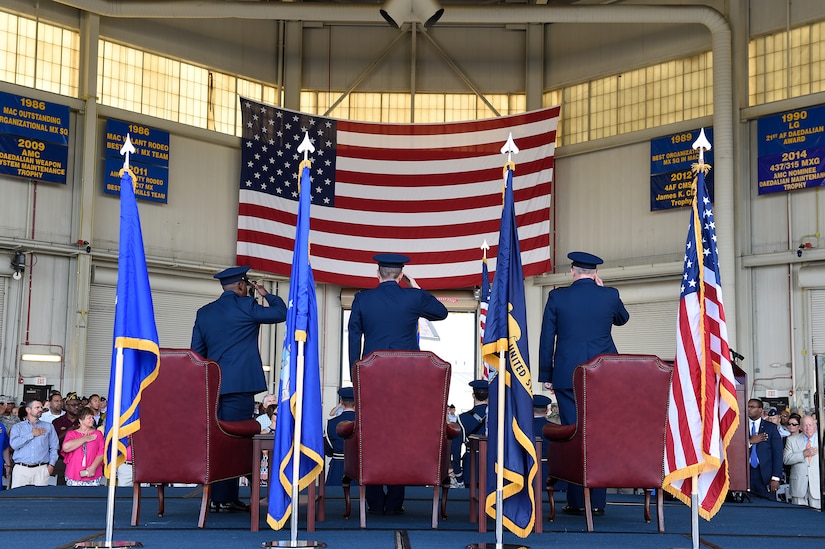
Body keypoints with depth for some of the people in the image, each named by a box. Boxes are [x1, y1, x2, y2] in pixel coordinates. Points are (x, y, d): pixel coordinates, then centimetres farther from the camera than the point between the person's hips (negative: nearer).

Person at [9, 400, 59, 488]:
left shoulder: (48, 427, 16)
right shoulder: (17, 427, 12)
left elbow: (54, 447, 10)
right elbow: (14, 444, -5)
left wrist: (51, 464, -2)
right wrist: (32, 434, -1)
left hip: (41, 469, 0)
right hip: (21, 468, 0)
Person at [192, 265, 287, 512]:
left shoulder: (204, 312, 13)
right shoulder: (245, 305, -4)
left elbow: (197, 351, 15)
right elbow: (281, 313, 2)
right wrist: (266, 294, 17)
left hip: (213, 385, 6)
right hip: (239, 384, -6)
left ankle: (214, 496, 11)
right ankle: (225, 498, -5)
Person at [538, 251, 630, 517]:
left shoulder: (557, 297, -1)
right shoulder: (610, 295, 1)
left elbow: (546, 338, 2)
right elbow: (622, 318, 23)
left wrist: (546, 375, 10)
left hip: (567, 376, -1)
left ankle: (577, 501, 2)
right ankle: (597, 502, 5)